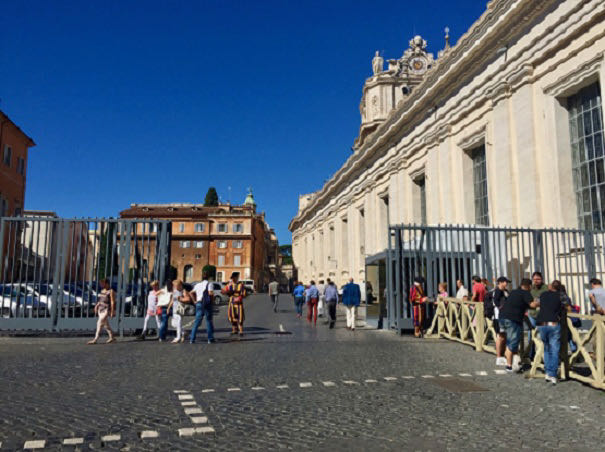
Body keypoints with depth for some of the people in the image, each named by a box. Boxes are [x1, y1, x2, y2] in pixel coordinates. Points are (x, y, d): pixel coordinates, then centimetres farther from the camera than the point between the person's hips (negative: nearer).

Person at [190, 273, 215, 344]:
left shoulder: (197, 285, 15)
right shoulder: (209, 284, -4)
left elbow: (191, 293, 19)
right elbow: (210, 293, -19)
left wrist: (195, 301, 16)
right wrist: (213, 296, 0)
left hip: (199, 304, 5)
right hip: (207, 304, -5)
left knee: (197, 322, 8)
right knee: (209, 321, 5)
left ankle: (192, 339, 3)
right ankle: (210, 338, 7)